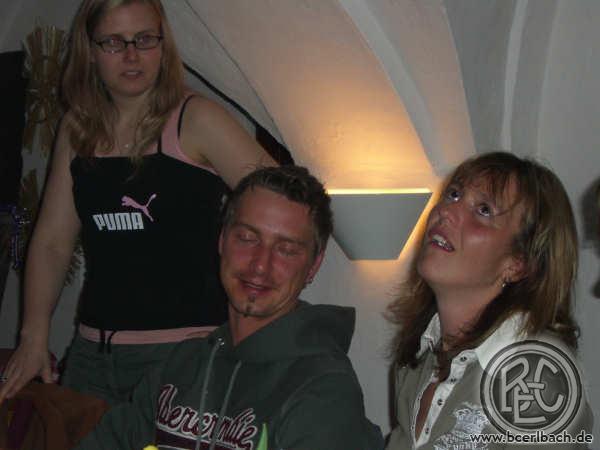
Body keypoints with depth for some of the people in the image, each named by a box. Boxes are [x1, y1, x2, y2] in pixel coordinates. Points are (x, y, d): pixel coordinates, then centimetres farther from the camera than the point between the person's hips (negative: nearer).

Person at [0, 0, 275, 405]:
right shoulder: (78, 130, 10)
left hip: (182, 350, -5)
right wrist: (34, 337, 4)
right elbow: (53, 241, 12)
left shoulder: (196, 121, -7)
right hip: (93, 351, 5)